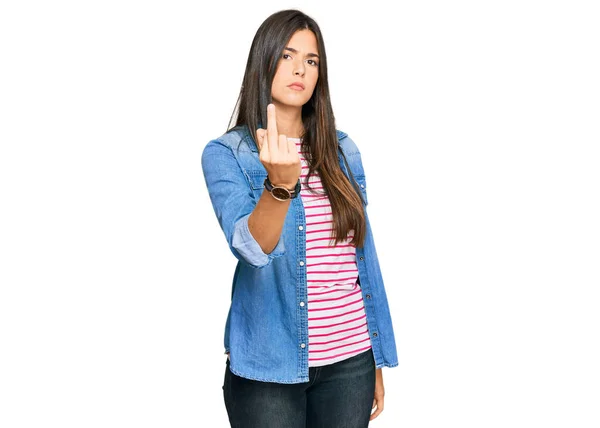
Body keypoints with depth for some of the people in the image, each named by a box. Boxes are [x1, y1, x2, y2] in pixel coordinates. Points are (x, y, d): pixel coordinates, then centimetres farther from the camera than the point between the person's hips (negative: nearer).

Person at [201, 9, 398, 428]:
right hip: (269, 365, -3)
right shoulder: (225, 154, -5)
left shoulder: (342, 150, 5)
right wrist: (280, 184, -38)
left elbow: (363, 255, 9)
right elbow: (251, 248, -19)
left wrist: (377, 361, 9)